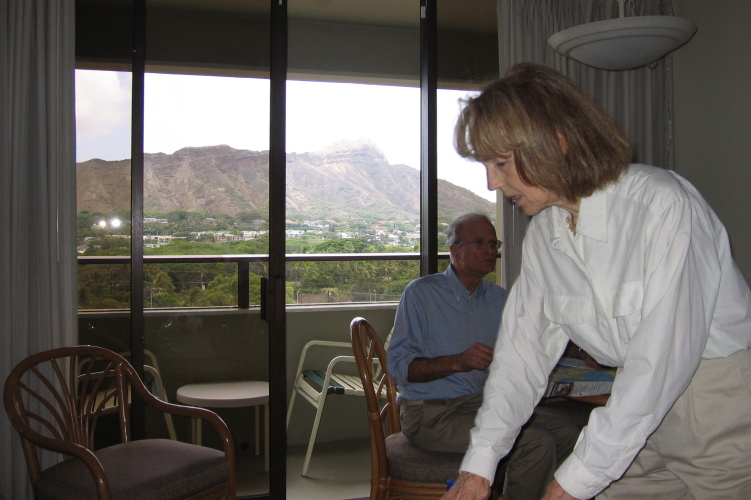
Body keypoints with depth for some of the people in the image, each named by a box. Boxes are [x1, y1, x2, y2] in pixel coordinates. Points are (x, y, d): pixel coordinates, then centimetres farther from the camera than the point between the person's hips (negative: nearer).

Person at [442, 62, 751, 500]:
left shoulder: (663, 204, -23)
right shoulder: (543, 234, -1)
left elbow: (662, 359, -25)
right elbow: (523, 351, 1)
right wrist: (480, 463, -7)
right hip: (641, 422, 5)